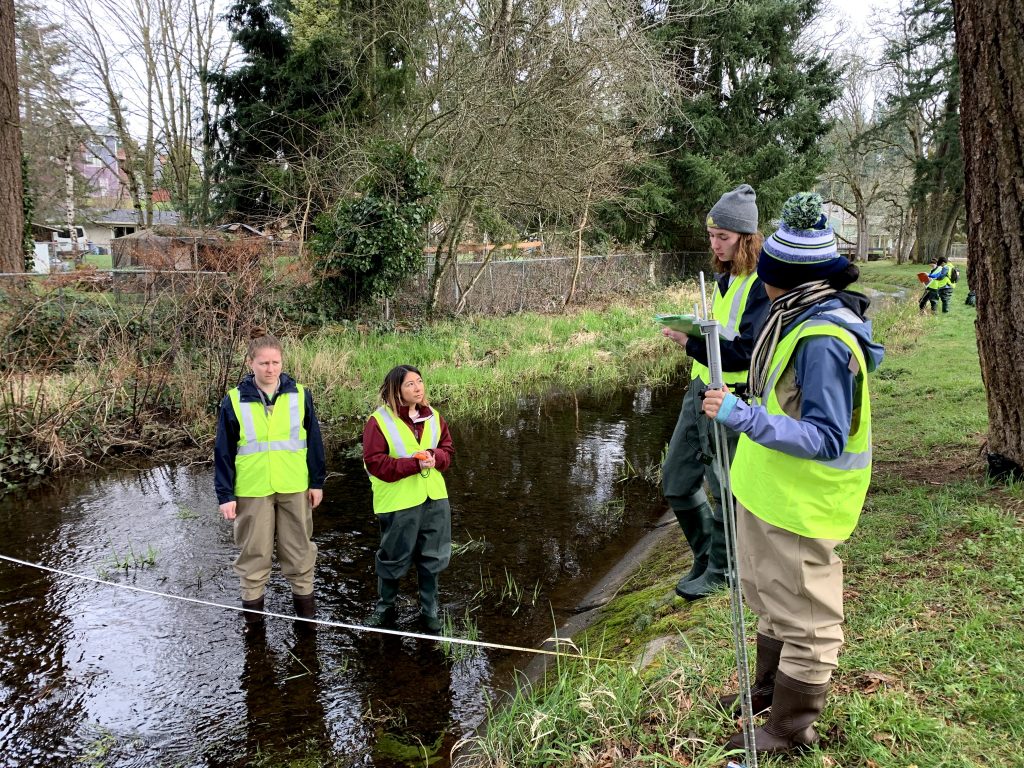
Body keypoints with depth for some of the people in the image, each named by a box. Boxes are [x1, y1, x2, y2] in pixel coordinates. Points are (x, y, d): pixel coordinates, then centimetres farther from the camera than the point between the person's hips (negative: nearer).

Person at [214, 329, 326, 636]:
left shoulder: (299, 395, -2)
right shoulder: (234, 401, -5)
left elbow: (313, 441, 5)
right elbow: (223, 452, -1)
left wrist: (317, 482, 5)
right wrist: (225, 495, -3)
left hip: (295, 487, 1)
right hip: (252, 491, -1)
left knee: (299, 546, 12)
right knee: (254, 551, 10)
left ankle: (304, 599, 27)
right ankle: (252, 609, 24)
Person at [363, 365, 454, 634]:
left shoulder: (432, 416, 5)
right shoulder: (379, 420, -12)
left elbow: (447, 449, 11)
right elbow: (375, 462, -16)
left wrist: (435, 457, -13)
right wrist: (414, 463, -23)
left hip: (434, 499, 5)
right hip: (398, 502, -5)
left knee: (432, 557, 12)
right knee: (393, 559, 10)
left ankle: (429, 610, 28)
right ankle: (385, 607, 32)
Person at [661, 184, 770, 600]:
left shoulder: (761, 284, -15)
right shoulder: (724, 276, 12)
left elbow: (746, 352, -22)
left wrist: (692, 342, -25)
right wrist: (694, 330, 6)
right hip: (700, 391, 9)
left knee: (726, 490, 7)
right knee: (677, 481, 15)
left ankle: (720, 570, 26)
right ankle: (704, 555, 34)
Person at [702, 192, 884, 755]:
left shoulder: (823, 339, -27)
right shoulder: (801, 316, 3)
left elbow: (825, 438, -30)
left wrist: (743, 417, -38)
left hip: (799, 506, -10)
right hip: (768, 492, 10)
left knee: (804, 617, 8)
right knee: (770, 599, 26)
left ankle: (790, 730, 26)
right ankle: (769, 687, 47)